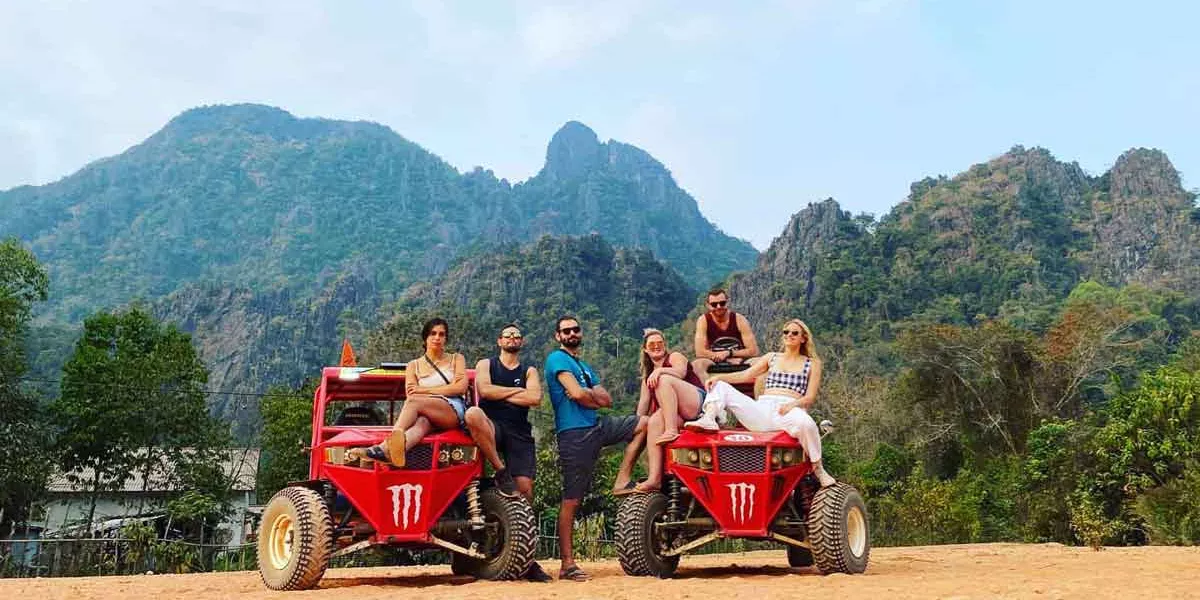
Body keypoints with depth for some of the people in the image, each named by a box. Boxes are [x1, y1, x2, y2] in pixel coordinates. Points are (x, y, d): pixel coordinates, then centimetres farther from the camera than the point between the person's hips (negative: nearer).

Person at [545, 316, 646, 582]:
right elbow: (578, 394, -16)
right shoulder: (557, 358, -3)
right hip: (574, 432, -8)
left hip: (596, 426, 8)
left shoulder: (585, 367, 23)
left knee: (644, 424, 3)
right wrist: (595, 396, 3)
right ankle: (567, 565, -3)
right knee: (571, 500, -7)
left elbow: (607, 400, 11)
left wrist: (588, 395, -7)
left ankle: (622, 480, 4)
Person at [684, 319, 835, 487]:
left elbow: (810, 397, 6)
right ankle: (709, 420, -38)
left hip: (789, 410, -4)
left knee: (806, 423, -41)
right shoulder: (772, 357, 25)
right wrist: (719, 376, -3)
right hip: (761, 410, 4)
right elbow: (745, 375, 14)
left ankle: (818, 470, -18)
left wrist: (793, 404, -16)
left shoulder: (812, 364, 17)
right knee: (720, 386, -8)